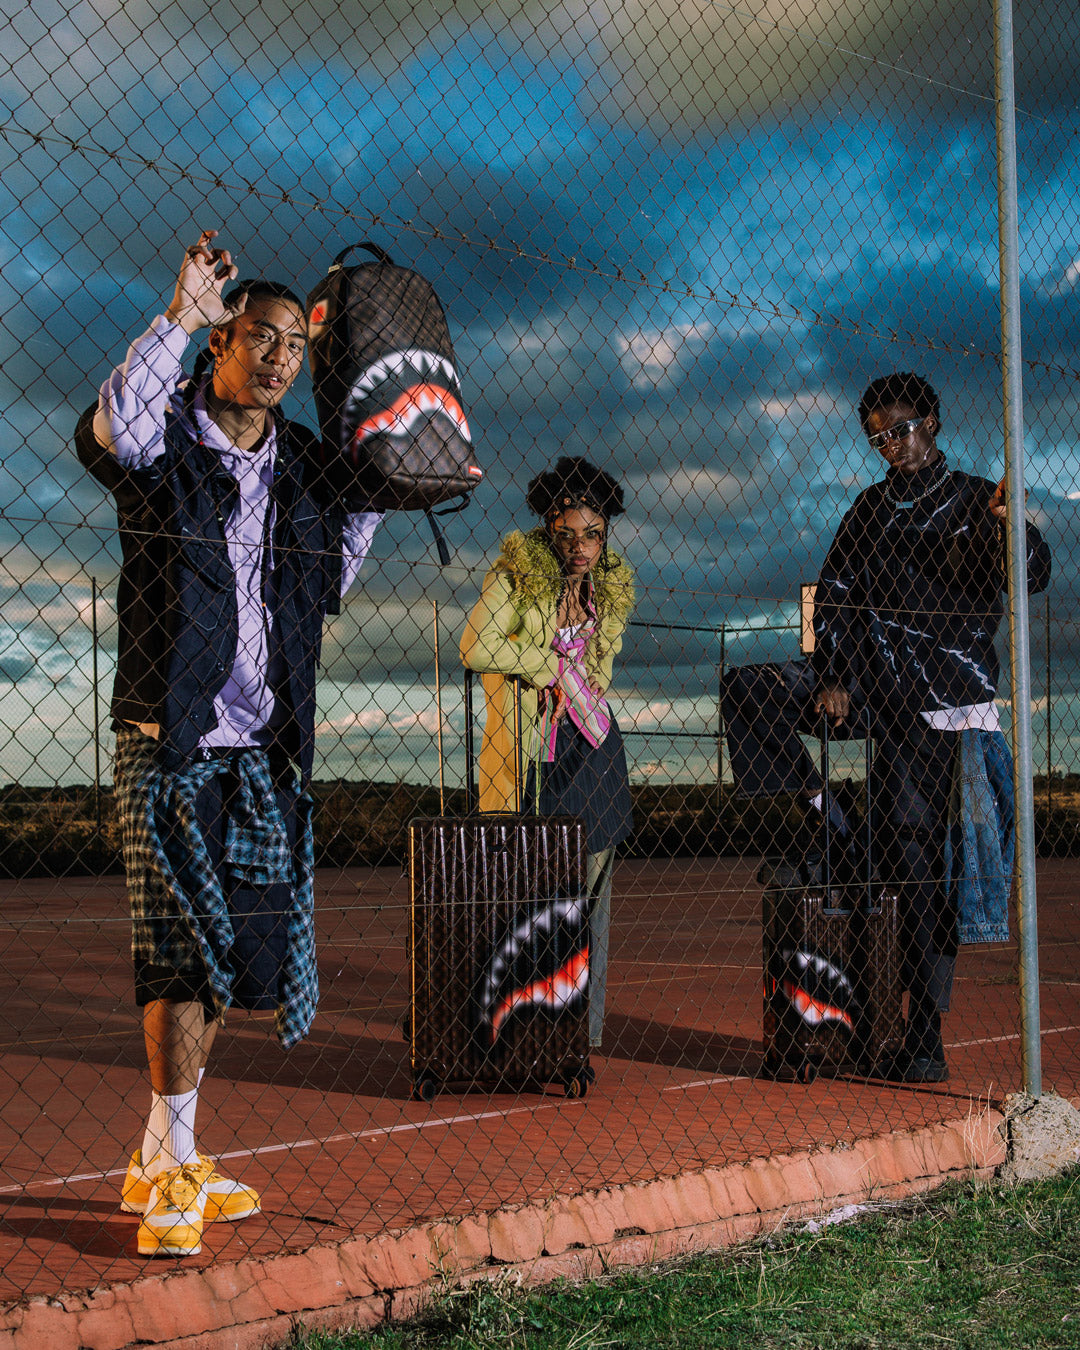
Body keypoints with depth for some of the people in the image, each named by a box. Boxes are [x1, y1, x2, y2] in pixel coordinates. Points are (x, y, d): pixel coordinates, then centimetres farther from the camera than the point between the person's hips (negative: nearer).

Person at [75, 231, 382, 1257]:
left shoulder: (305, 466, 13)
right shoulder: (166, 439, -3)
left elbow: (331, 579, 23)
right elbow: (109, 432, -27)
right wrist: (181, 316, -29)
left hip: (264, 753, 6)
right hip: (169, 743, -6)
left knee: (233, 955, 9)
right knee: (187, 943, -12)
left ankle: (159, 1163, 21)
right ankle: (174, 1174, -2)